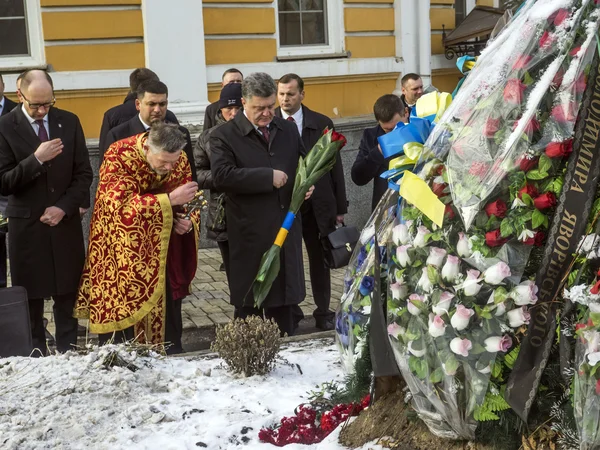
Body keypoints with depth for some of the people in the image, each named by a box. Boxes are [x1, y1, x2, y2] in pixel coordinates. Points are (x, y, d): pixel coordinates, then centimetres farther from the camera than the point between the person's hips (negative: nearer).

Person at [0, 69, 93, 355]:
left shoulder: (69, 122, 3)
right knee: (31, 300, 4)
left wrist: (64, 207, -8)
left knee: (67, 296, 8)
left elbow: (84, 174, 5)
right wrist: (36, 159, -23)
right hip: (26, 226, -2)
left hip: (66, 224, 2)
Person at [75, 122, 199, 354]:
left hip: (162, 247, 5)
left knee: (168, 305, 10)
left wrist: (188, 221, -18)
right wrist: (170, 199, -37)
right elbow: (121, 205, -31)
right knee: (122, 308, -1)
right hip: (122, 250, -4)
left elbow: (188, 202, 5)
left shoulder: (179, 160, -7)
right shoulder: (119, 156, -23)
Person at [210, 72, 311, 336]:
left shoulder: (288, 130, 12)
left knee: (285, 311, 12)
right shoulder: (224, 136, -5)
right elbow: (221, 176, -21)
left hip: (287, 233, 5)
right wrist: (268, 177, -21)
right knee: (248, 308, 6)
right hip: (250, 237, -4)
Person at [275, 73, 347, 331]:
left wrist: (340, 207, 3)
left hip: (319, 204, 2)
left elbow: (335, 165, 5)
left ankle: (323, 312, 23)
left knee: (320, 259, 11)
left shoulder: (322, 124, 3)